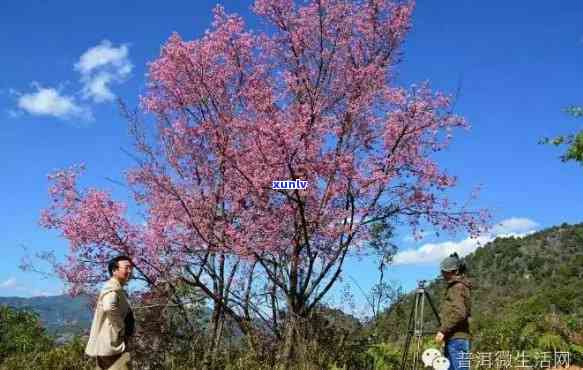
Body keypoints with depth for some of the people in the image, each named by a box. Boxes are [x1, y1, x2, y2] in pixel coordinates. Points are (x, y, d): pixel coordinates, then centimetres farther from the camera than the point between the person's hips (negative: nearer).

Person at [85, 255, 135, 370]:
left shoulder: (118, 289, 18)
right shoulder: (112, 289, -14)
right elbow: (109, 307, -35)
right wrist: (121, 329, -22)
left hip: (107, 344, 11)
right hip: (113, 344, -11)